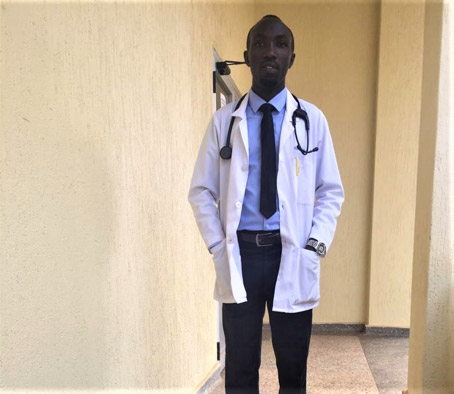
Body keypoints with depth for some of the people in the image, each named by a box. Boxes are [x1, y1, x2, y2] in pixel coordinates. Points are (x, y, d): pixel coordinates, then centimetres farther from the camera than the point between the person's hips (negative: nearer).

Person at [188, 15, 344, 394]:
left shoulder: (313, 119, 4)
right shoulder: (224, 120, 4)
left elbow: (331, 191, 7)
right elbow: (201, 191, 5)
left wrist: (317, 245, -5)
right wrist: (218, 247, -4)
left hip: (293, 255, 0)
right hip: (240, 252, 0)